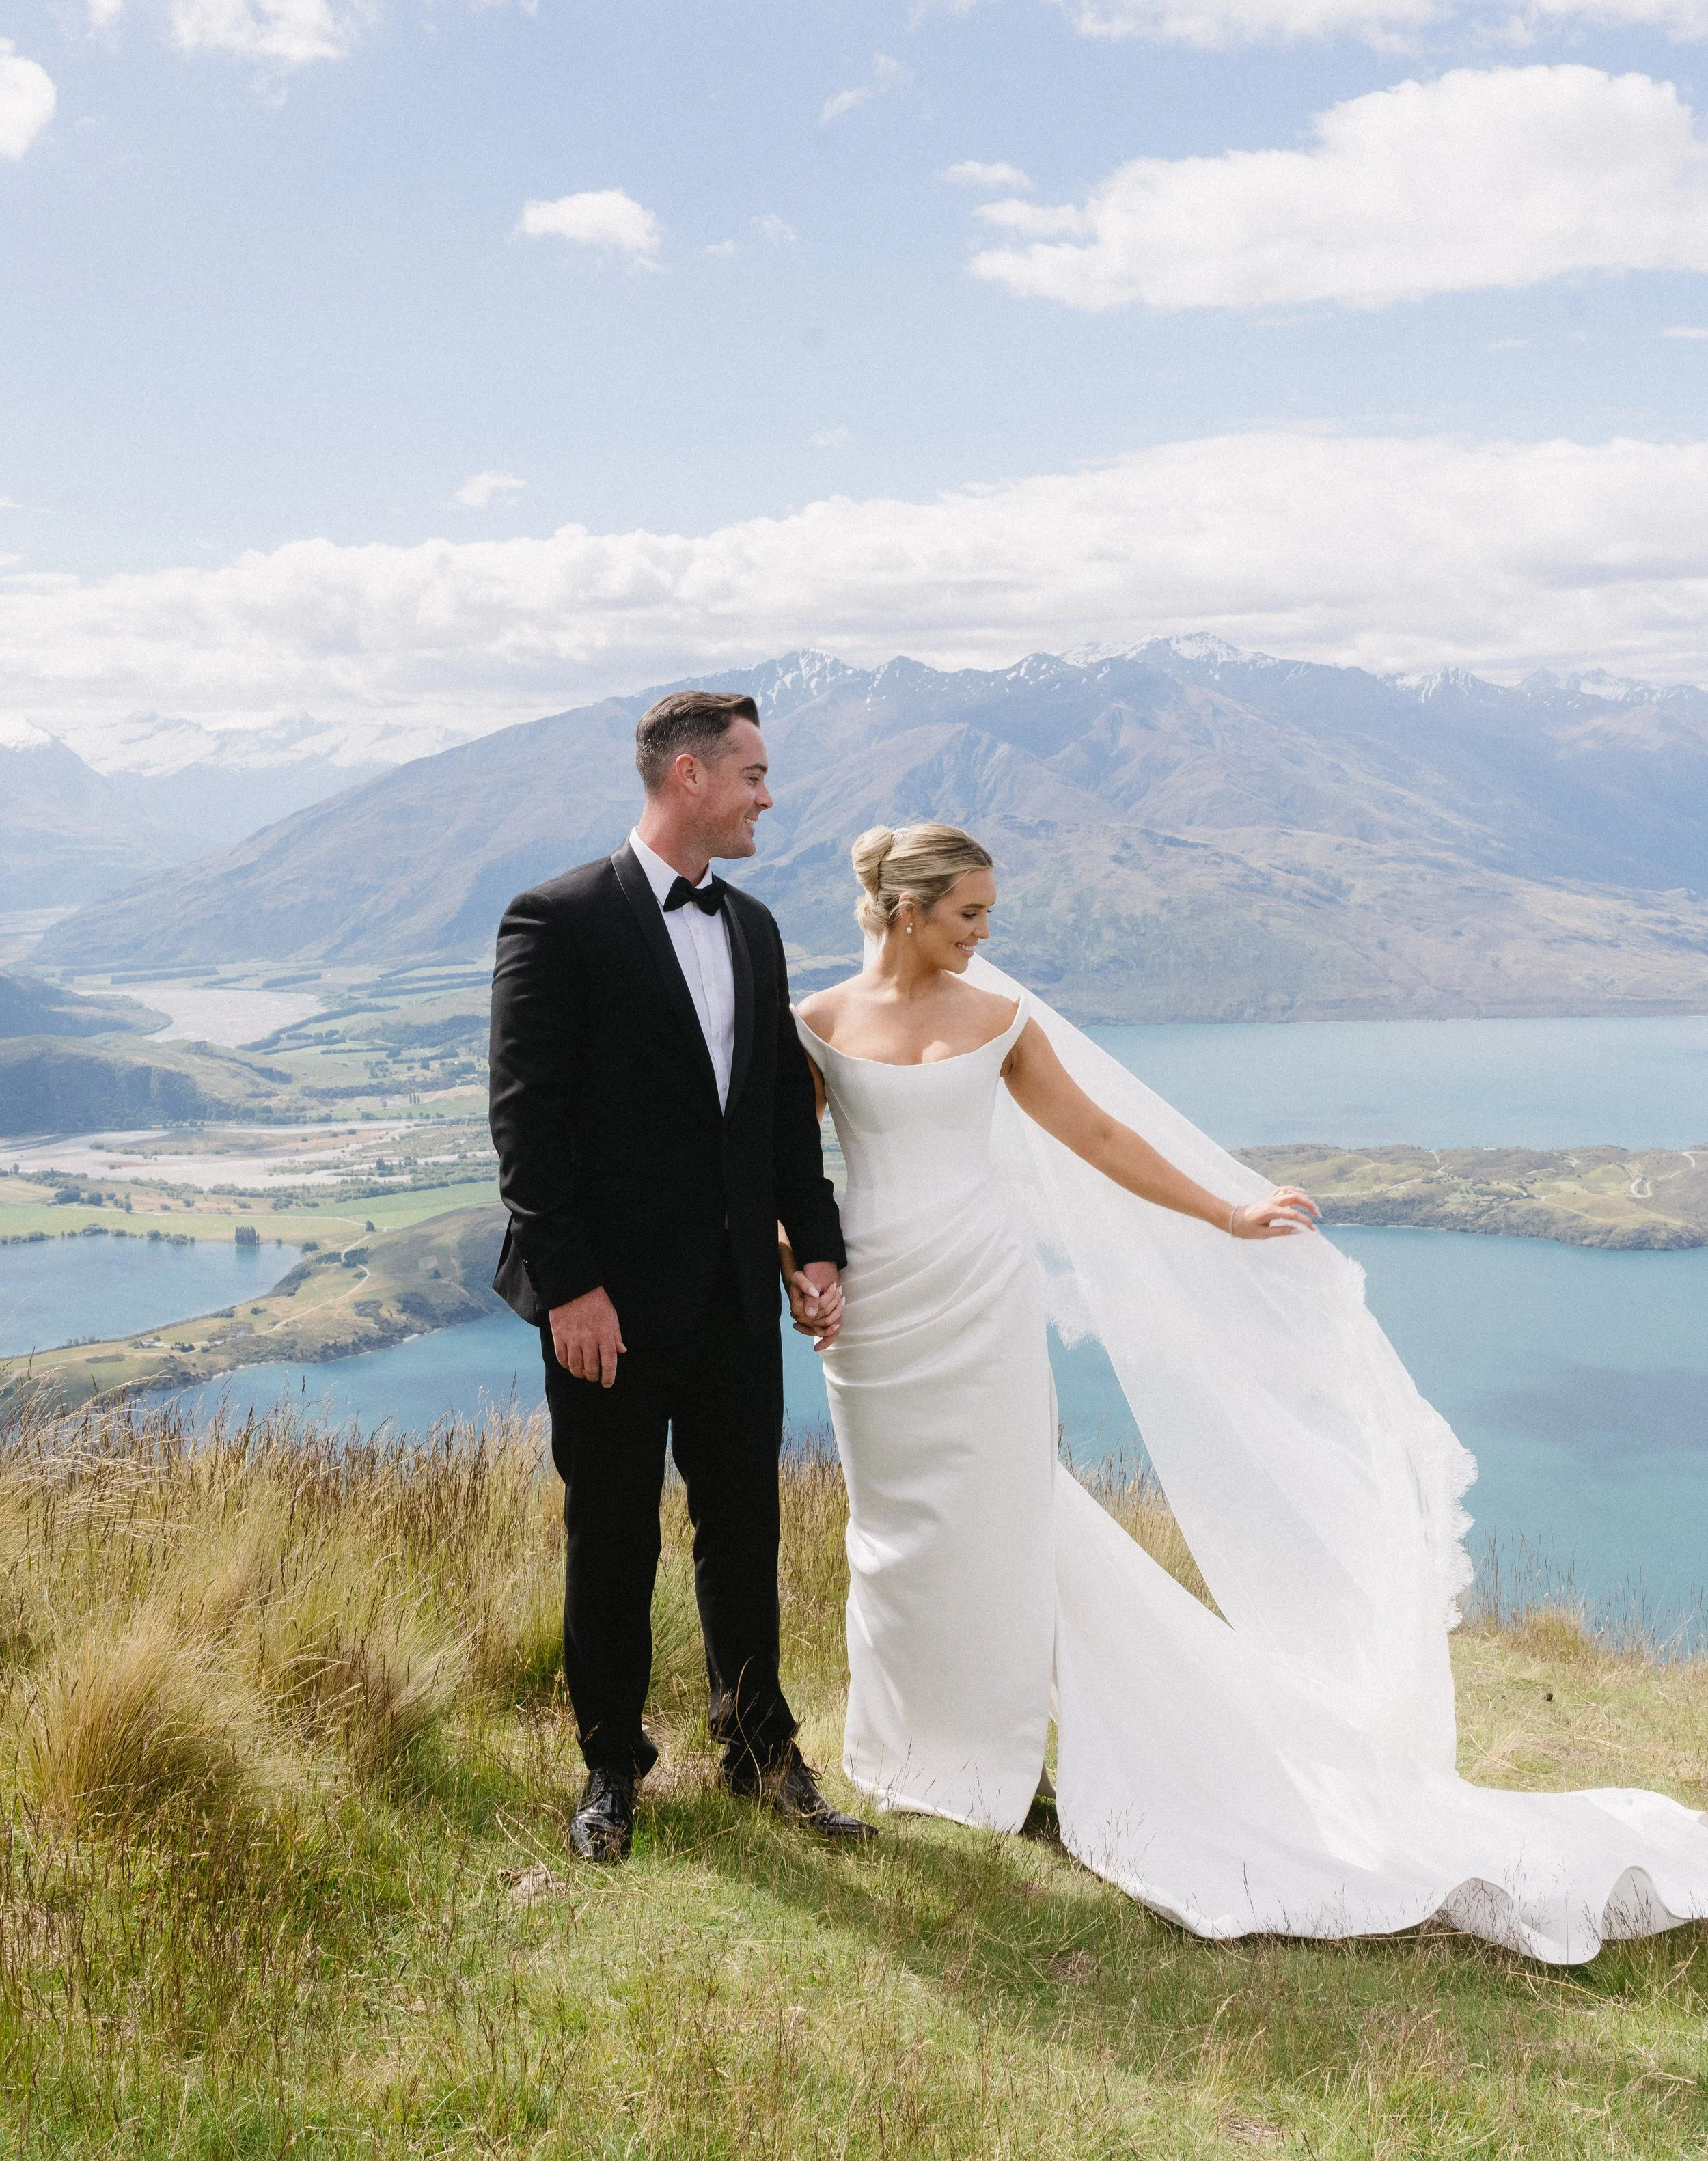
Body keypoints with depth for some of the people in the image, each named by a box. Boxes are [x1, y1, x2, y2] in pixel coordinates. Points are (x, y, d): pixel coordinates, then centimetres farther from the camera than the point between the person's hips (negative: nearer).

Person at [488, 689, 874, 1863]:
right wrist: (570, 1285, -17)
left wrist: (817, 1246, 7)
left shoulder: (754, 928, 12)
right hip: (613, 1303, -5)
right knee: (613, 1544, 9)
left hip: (738, 1295, 6)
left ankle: (761, 1748, 31)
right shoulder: (560, 920, -9)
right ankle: (612, 1766, 26)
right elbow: (529, 1120, -13)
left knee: (745, 1532, 14)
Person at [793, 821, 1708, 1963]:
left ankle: (994, 1749, 20)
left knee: (995, 1514, 3)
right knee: (900, 1525, 10)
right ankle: (909, 1741, 30)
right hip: (878, 1310, 0)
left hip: (983, 1300, 1)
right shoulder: (820, 1022, 1)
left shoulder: (998, 1016, 5)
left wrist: (1226, 1214, 6)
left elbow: (1098, 1136, 8)